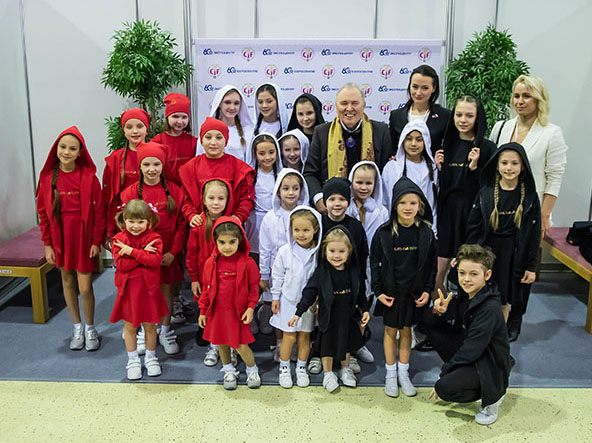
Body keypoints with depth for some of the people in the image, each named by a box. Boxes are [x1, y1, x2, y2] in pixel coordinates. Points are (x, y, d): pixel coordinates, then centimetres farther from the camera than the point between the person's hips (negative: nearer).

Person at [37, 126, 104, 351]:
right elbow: (43, 213, 3)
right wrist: (47, 244, 1)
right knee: (67, 282, 14)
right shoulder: (48, 178, -3)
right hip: (60, 238, 3)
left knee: (85, 287, -2)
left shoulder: (89, 177, -10)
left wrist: (97, 241, -8)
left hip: (84, 238, -3)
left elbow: (99, 211, -6)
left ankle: (90, 328, 21)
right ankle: (77, 327, 31)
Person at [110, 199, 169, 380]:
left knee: (150, 326, 12)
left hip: (148, 289, -1)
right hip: (128, 290, 1)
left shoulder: (153, 238, -6)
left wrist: (132, 251, -23)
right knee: (129, 326, 13)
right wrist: (144, 253, -19)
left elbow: (156, 259, -22)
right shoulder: (119, 239, -4)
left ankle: (150, 358, 31)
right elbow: (121, 265, -16)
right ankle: (133, 360, 30)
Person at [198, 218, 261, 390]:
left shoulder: (247, 263, -11)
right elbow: (206, 288, 7)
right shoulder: (211, 263, -3)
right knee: (221, 343, 15)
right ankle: (228, 371, 39)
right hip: (217, 311, 3)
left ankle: (252, 371, 26)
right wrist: (203, 310, 8)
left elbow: (254, 287, -1)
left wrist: (251, 307, -8)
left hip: (238, 312, -3)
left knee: (242, 346, -2)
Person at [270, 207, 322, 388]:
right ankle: (284, 368, 25)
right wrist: (275, 297, 3)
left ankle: (301, 368, 30)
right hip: (288, 300, 0)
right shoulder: (285, 251, -10)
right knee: (289, 337, 6)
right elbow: (278, 275, 0)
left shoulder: (318, 252, -11)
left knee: (304, 336, 11)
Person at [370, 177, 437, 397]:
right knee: (390, 330, 11)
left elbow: (432, 263, 4)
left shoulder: (426, 232, -4)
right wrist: (378, 291, -7)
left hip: (413, 292, 1)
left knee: (406, 330, 13)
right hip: (390, 291, -1)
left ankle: (403, 373, 29)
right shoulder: (384, 232, -10)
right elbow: (375, 262, -4)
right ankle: (390, 373, 26)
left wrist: (427, 290, -2)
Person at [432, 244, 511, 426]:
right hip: (472, 357, 9)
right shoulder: (469, 296, 0)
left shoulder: (490, 308, -26)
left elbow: (471, 350, -25)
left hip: (491, 368, -9)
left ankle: (492, 396, 0)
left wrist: (444, 373, -16)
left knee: (444, 387, -28)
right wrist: (441, 312, -16)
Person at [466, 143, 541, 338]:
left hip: (514, 256, 0)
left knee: (504, 303, 11)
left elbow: (534, 234, 0)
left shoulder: (529, 196, -3)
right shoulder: (486, 193, -3)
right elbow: (473, 228, -1)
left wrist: (531, 266, -1)